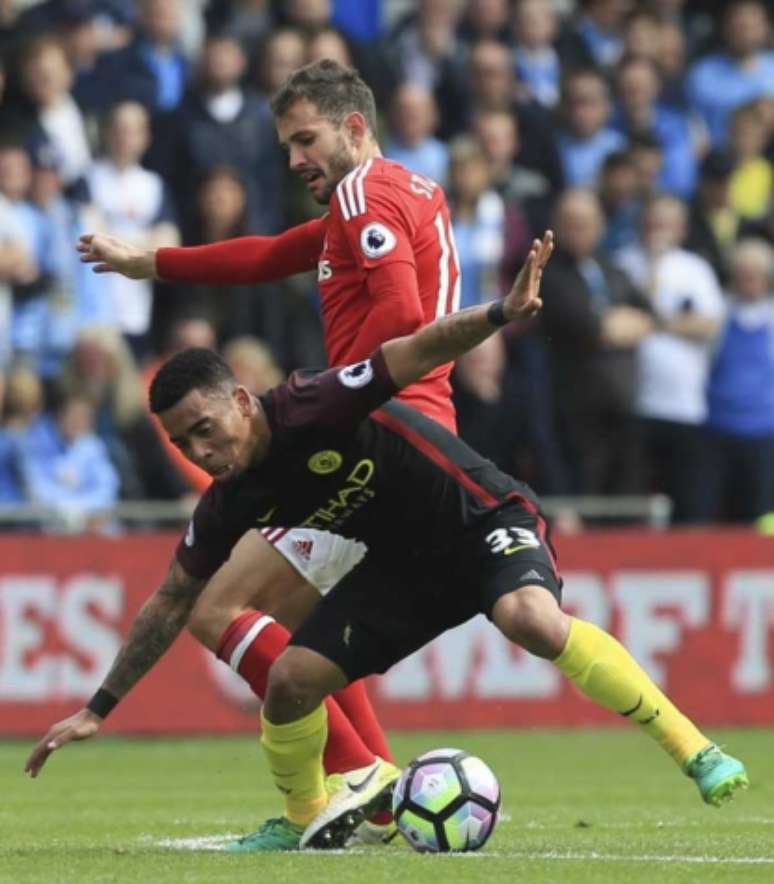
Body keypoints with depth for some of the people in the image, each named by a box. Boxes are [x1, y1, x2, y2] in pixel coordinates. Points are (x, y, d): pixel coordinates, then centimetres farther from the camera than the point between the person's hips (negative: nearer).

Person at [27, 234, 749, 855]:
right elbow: (172, 602, 5)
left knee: (532, 620, -36)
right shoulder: (230, 503, -5)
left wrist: (501, 314, -46)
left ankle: (695, 753, -29)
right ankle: (304, 822, 18)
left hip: (488, 520, -6)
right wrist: (99, 708, 5)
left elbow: (423, 350, -28)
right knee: (291, 679, -9)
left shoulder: (311, 410, -25)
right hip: (405, 563, 6)